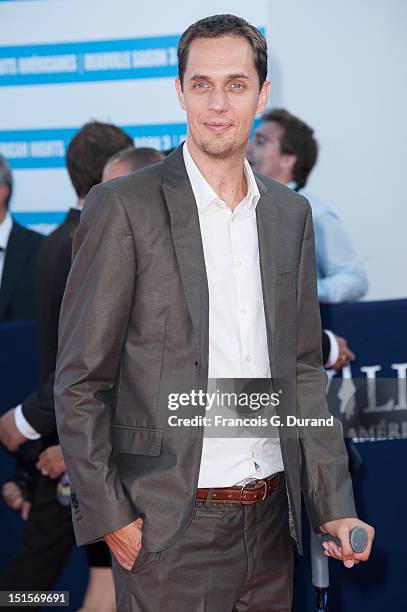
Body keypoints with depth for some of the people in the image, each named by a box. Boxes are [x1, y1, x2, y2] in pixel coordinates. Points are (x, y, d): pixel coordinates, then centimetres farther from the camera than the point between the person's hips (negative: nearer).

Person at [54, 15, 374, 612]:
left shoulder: (291, 213, 10)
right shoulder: (123, 207, -7)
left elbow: (303, 368, 13)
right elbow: (79, 381, -7)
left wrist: (335, 508, 6)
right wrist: (108, 516, -12)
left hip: (271, 518, 5)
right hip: (169, 532, -5)